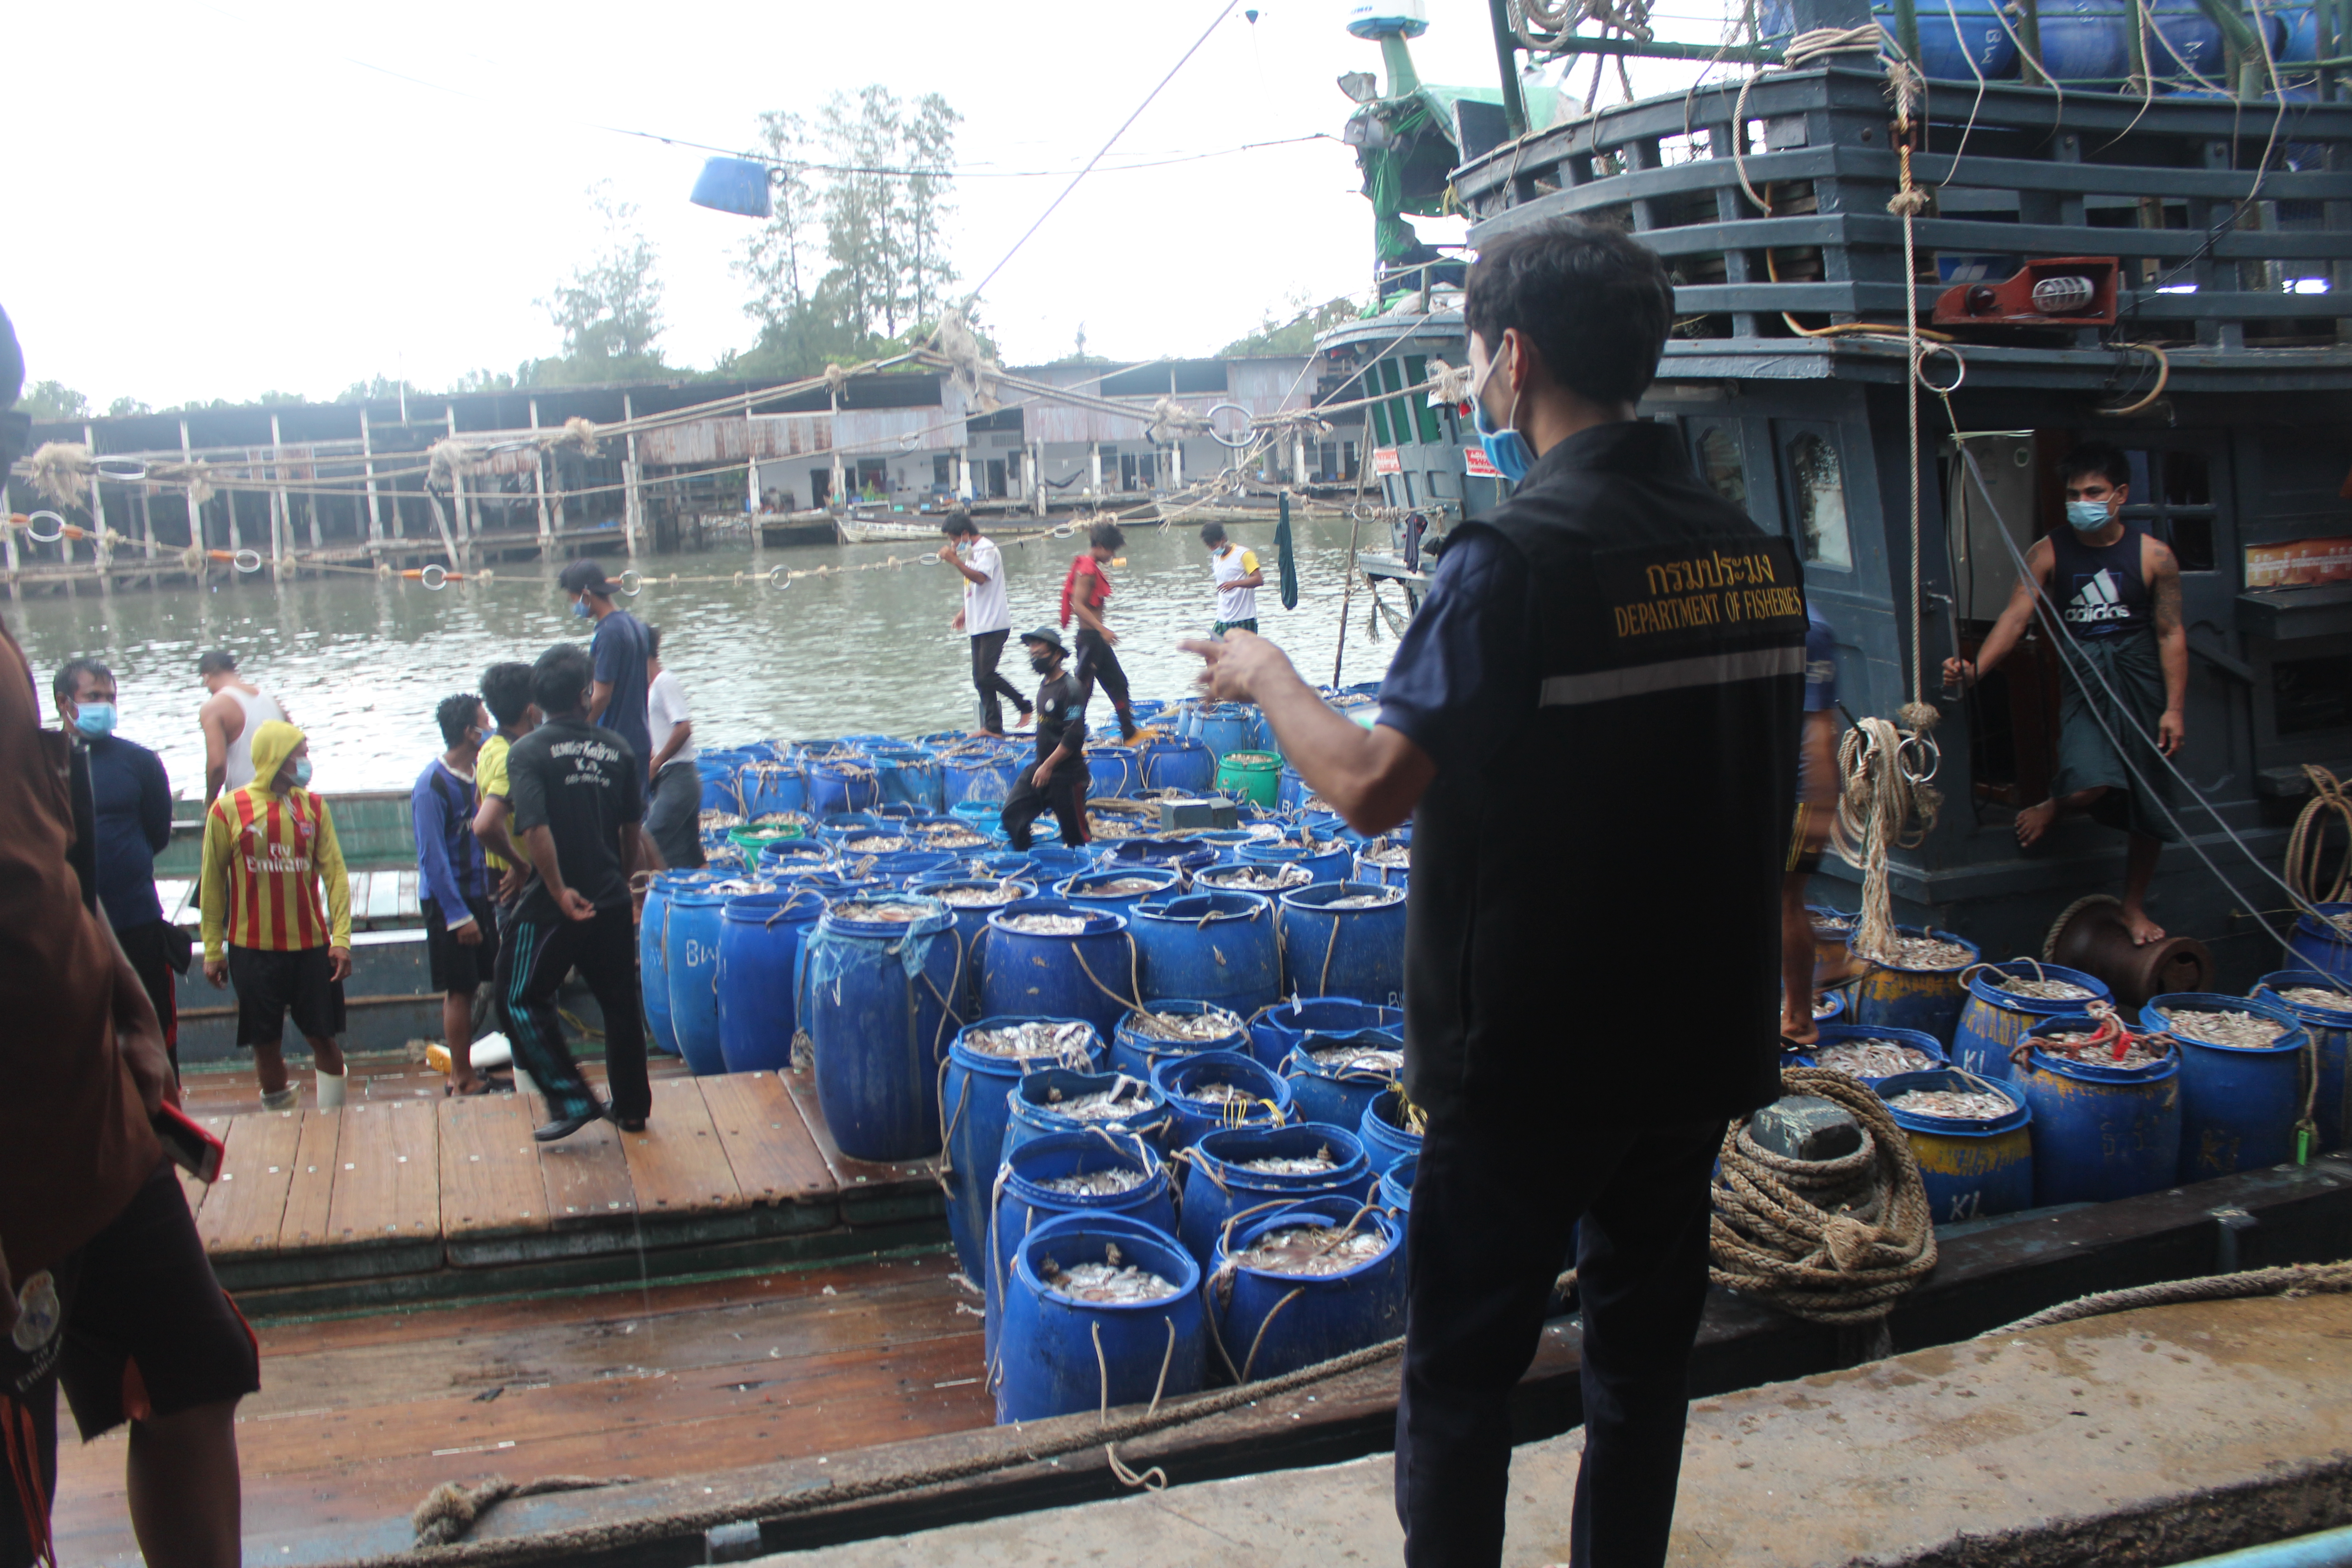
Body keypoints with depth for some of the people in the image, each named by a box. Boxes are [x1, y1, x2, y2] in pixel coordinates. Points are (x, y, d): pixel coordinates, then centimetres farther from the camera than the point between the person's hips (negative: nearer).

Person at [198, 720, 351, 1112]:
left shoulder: (314, 805, 4)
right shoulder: (228, 809, -3)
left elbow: (334, 873, 0)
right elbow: (212, 884, 1)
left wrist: (341, 938, -8)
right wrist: (213, 950, 1)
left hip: (311, 946, 2)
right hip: (254, 950, -1)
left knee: (323, 1036, 4)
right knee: (266, 1045, 7)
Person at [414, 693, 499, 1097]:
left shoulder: (477, 775, 5)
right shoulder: (433, 785, -16)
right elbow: (432, 857, -17)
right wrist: (459, 916, -17)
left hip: (478, 895, 7)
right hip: (449, 901, -7)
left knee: (467, 988, 12)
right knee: (459, 990, 0)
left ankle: (461, 1072, 21)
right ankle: (463, 1079, 9)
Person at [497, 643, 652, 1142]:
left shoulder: (528, 751, -10)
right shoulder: (618, 749, 2)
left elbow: (534, 829, -22)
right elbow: (632, 829, 8)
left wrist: (559, 891, -16)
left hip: (555, 904, -4)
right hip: (612, 902, 4)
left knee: (523, 999, 10)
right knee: (620, 1003, 15)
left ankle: (571, 1099, 3)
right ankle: (632, 1107, 23)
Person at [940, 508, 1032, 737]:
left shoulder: (987, 549, -12)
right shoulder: (973, 551, 18)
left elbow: (981, 578, -28)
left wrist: (955, 561, -31)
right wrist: (964, 612, 21)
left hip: (993, 625, -10)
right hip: (978, 624, 10)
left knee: (986, 675, -14)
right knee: (980, 678, 6)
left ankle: (1024, 706, 2)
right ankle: (992, 727, 9)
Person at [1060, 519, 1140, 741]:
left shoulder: (1092, 568, 14)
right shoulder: (1087, 570, -18)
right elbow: (1078, 605, -26)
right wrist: (1103, 630, -30)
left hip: (1096, 639, 11)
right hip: (1090, 637, -11)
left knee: (1118, 682, 16)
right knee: (1083, 689, -6)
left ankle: (1129, 733, 23)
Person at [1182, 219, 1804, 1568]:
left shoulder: (1515, 560, -19)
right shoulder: (1756, 555, 4)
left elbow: (1373, 788, -21)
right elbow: (1778, 798, 11)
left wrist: (1267, 675, -3)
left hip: (1532, 1052, -7)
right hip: (1701, 1037, 7)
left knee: (1464, 1377, 8)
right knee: (1645, 1354, 20)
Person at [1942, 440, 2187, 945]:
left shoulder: (2154, 556, -3)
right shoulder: (2049, 553, -3)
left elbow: (2171, 634, 0)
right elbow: (2015, 617, -13)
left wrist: (2174, 708, -5)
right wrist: (1976, 667, -31)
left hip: (2142, 684, 2)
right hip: (2085, 682, -2)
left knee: (2151, 808, 8)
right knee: (2089, 784, -26)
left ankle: (2134, 907, 28)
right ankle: (2051, 809, 12)